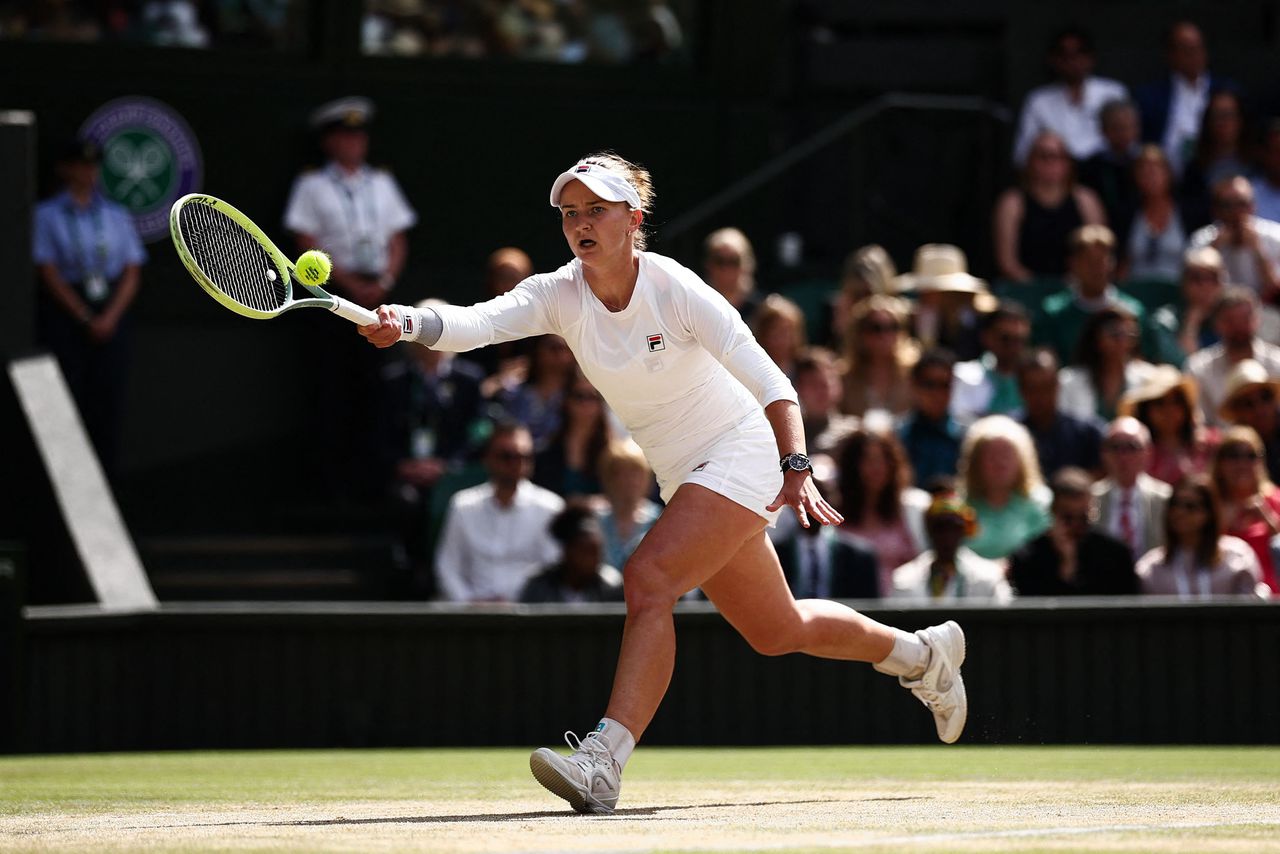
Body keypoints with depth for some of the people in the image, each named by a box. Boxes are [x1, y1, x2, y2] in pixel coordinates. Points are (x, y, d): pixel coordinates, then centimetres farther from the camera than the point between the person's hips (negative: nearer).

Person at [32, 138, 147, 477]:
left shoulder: (116, 215, 11)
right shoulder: (47, 215, 1)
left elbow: (132, 273, 7)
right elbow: (49, 273, -4)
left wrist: (110, 318, -7)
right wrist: (85, 319, -9)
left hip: (111, 312, 3)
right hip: (64, 313, -3)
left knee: (108, 397, -3)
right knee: (69, 396, -9)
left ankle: (106, 472, 0)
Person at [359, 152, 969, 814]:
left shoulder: (675, 289, -20)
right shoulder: (559, 295, -8)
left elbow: (769, 381, -19)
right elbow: (474, 323, -25)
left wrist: (797, 470, -30)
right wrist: (406, 324, -45)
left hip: (740, 456, -7)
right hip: (681, 477, 7)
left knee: (647, 579, -28)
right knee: (777, 632, 18)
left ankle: (602, 763, -34)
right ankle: (921, 654, 44)